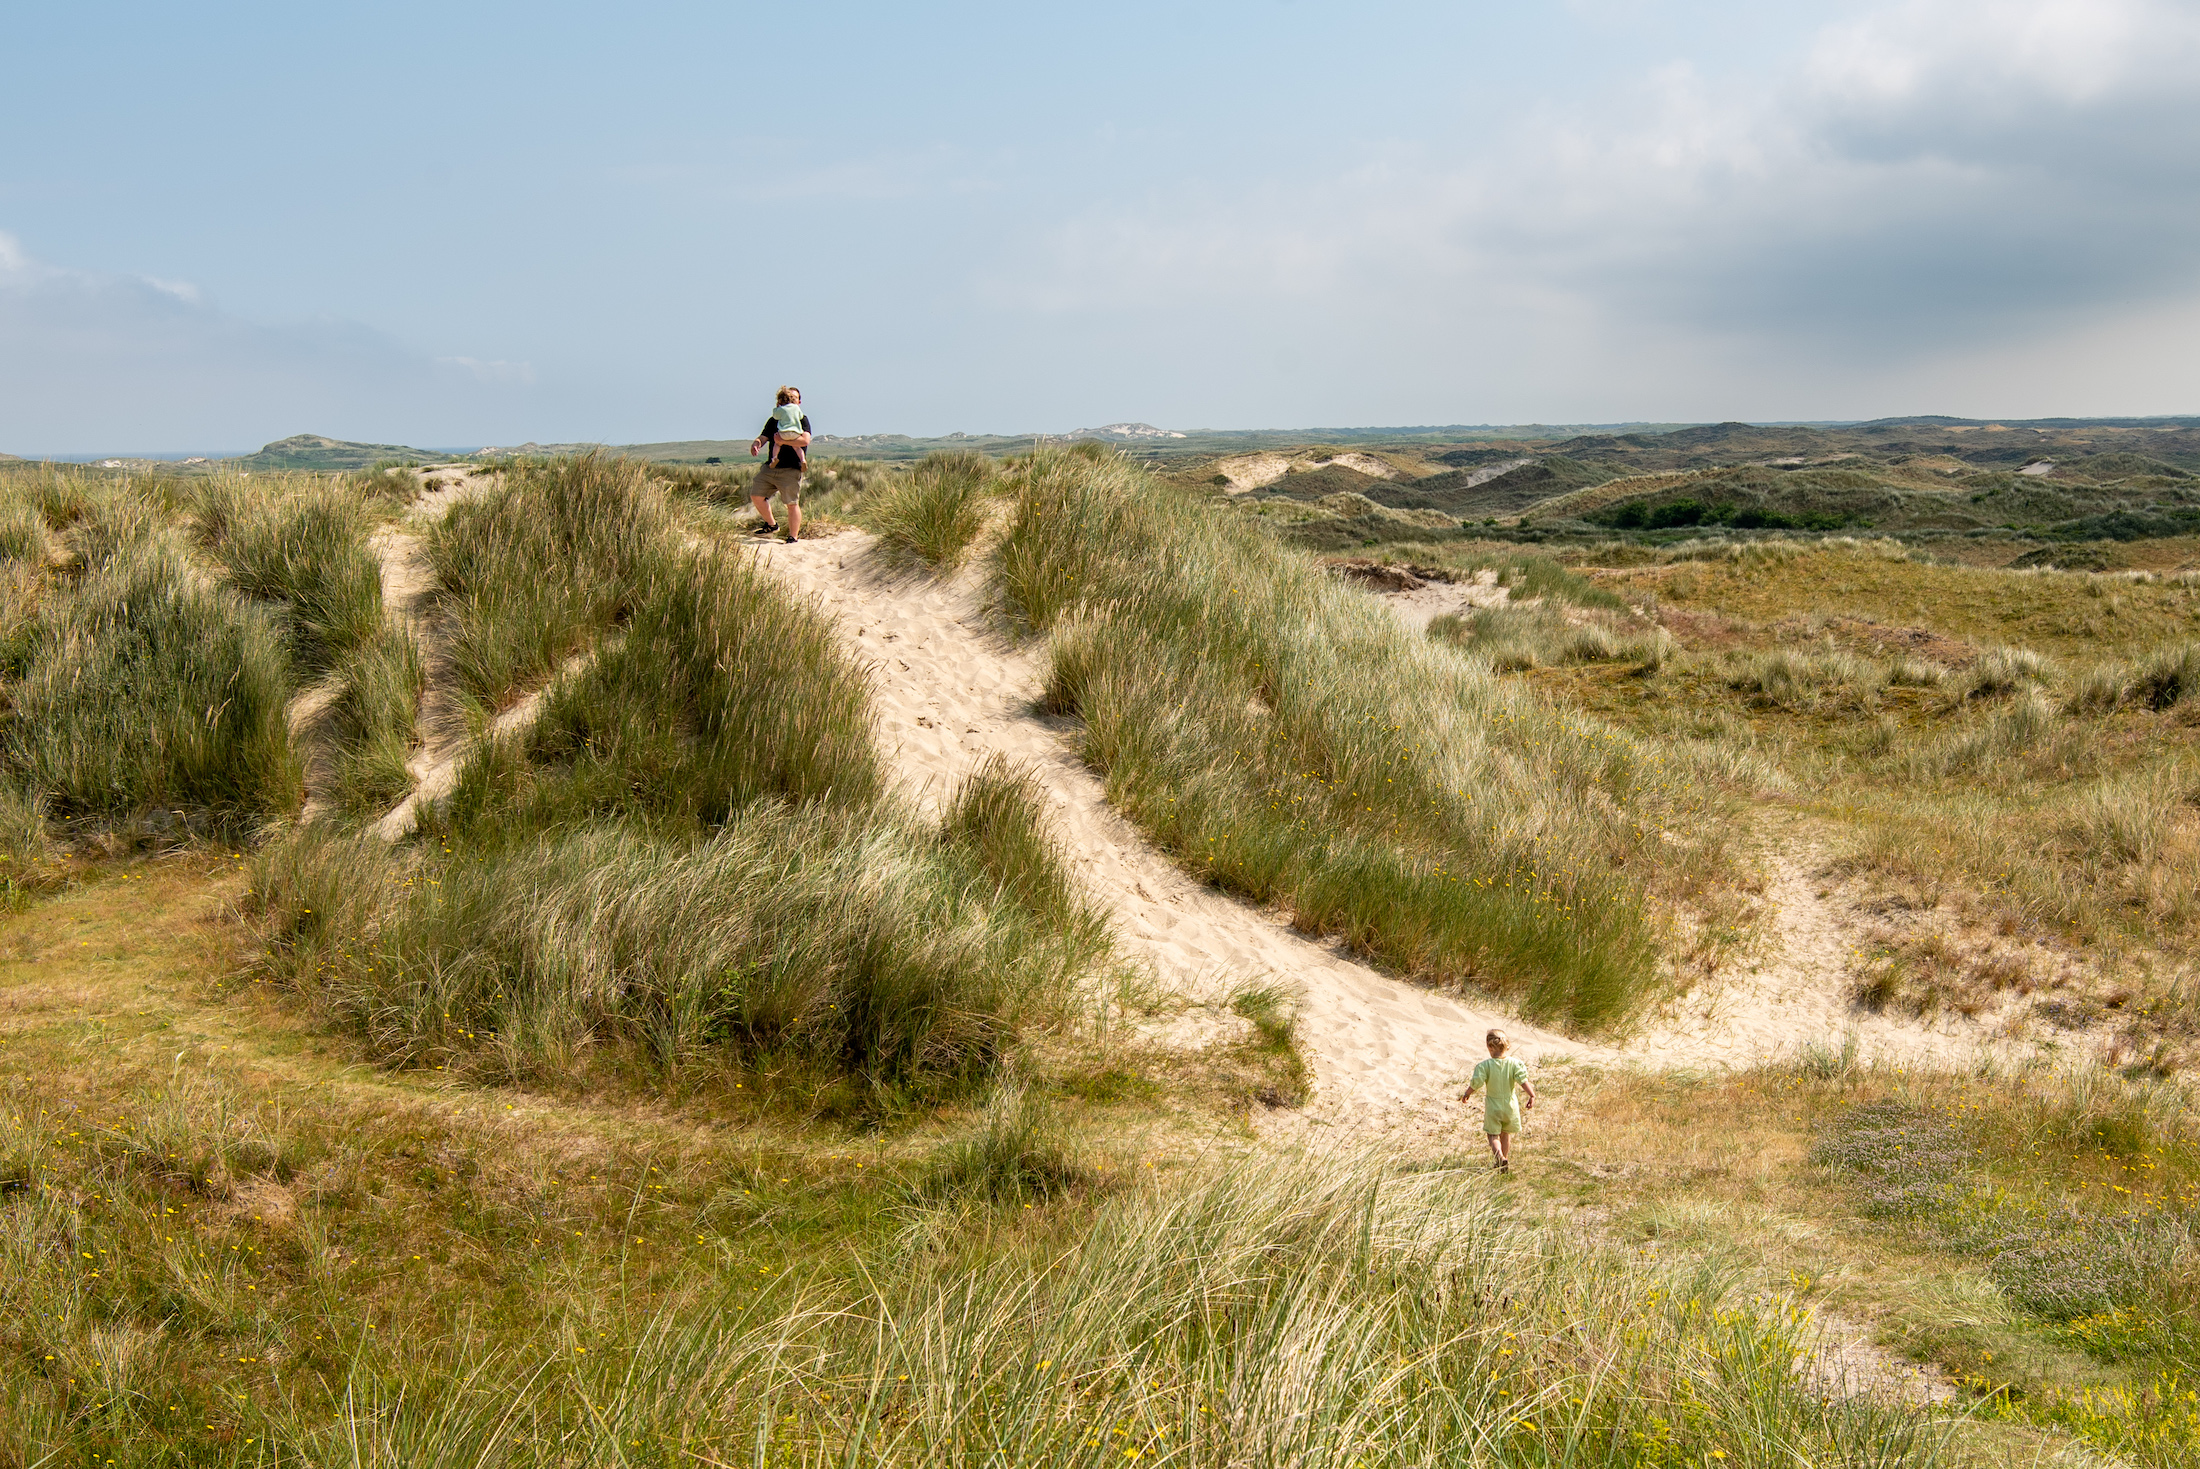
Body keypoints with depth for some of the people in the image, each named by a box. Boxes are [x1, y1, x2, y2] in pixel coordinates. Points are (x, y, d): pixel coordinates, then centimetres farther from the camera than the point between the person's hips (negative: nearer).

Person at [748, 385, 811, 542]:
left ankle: (793, 537, 4)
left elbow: (805, 440, -14)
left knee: (792, 503, -6)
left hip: (791, 470, -6)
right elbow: (762, 438, 12)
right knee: (756, 495, 4)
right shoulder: (773, 420, 17)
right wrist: (755, 444, -12)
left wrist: (782, 441, -17)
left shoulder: (802, 419, 1)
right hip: (770, 468, 6)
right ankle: (771, 526, 20)